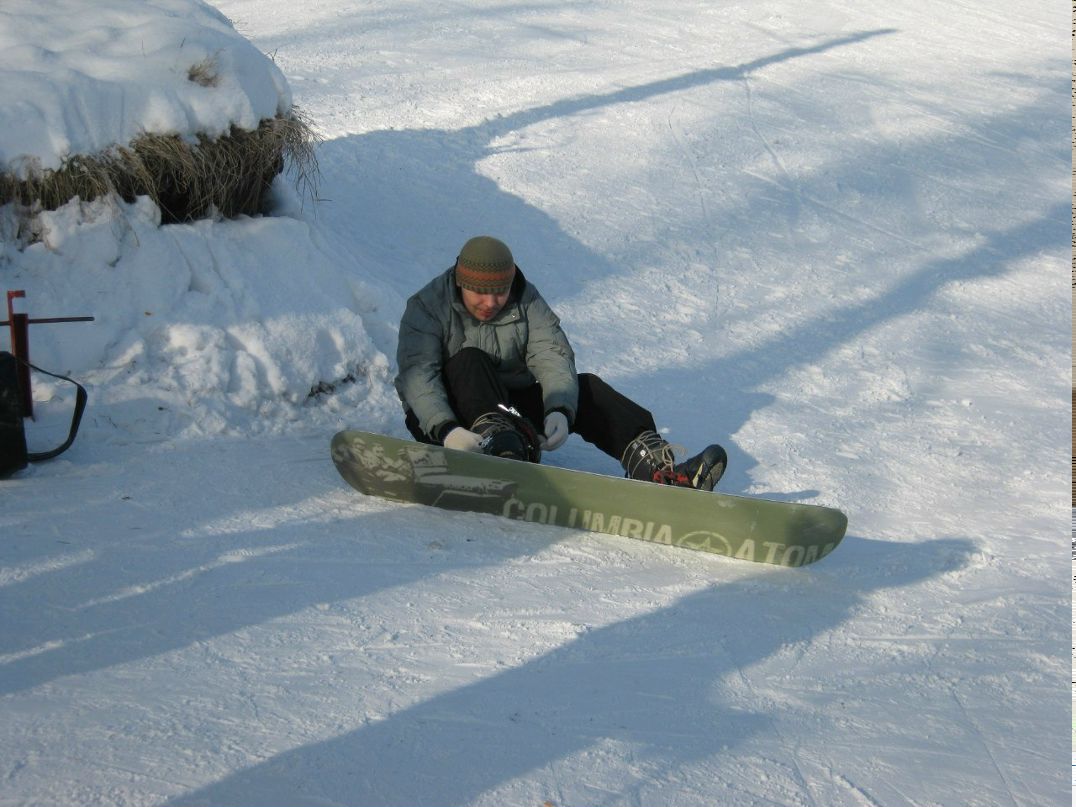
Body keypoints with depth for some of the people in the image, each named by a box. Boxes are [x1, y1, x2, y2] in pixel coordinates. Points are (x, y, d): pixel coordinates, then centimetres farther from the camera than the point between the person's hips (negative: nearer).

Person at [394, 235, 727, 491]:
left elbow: (553, 358, -16)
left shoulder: (527, 302, -2)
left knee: (586, 388, -16)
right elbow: (416, 376, -27)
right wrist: (446, 429, -46)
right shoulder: (427, 308, -13)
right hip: (439, 417, -4)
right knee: (469, 359, -32)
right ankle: (498, 439, -59)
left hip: (512, 407, 4)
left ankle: (652, 464, -34)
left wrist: (560, 411, -37)